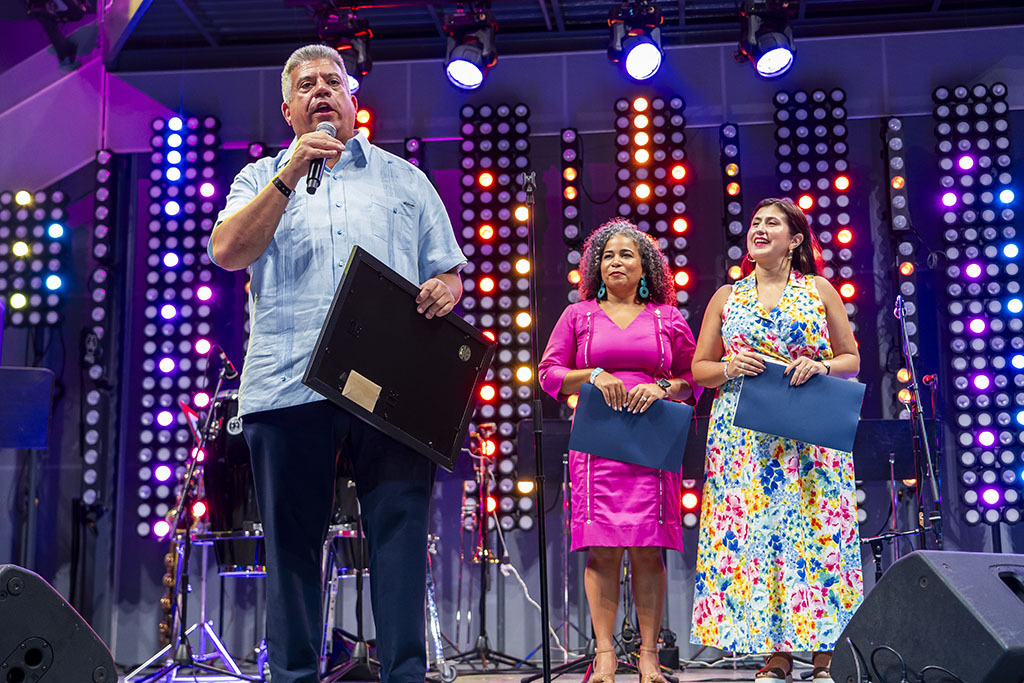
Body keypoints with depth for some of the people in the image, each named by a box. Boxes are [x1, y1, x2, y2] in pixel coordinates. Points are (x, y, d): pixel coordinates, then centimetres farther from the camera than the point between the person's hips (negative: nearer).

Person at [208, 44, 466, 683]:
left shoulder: (404, 179, 20)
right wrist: (291, 175, -8)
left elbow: (449, 272, 18)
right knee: (292, 540, 3)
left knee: (402, 529, -4)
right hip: (290, 384, 0)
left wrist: (443, 293, -6)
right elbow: (227, 251, -2)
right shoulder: (263, 178, 17)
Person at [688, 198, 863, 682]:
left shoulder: (819, 291, 11)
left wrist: (820, 367, -9)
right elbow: (699, 368, 14)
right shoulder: (726, 297, 14)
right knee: (752, 533, -5)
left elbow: (852, 360, 11)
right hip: (743, 436, 1)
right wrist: (731, 367, -6)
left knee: (816, 530, -6)